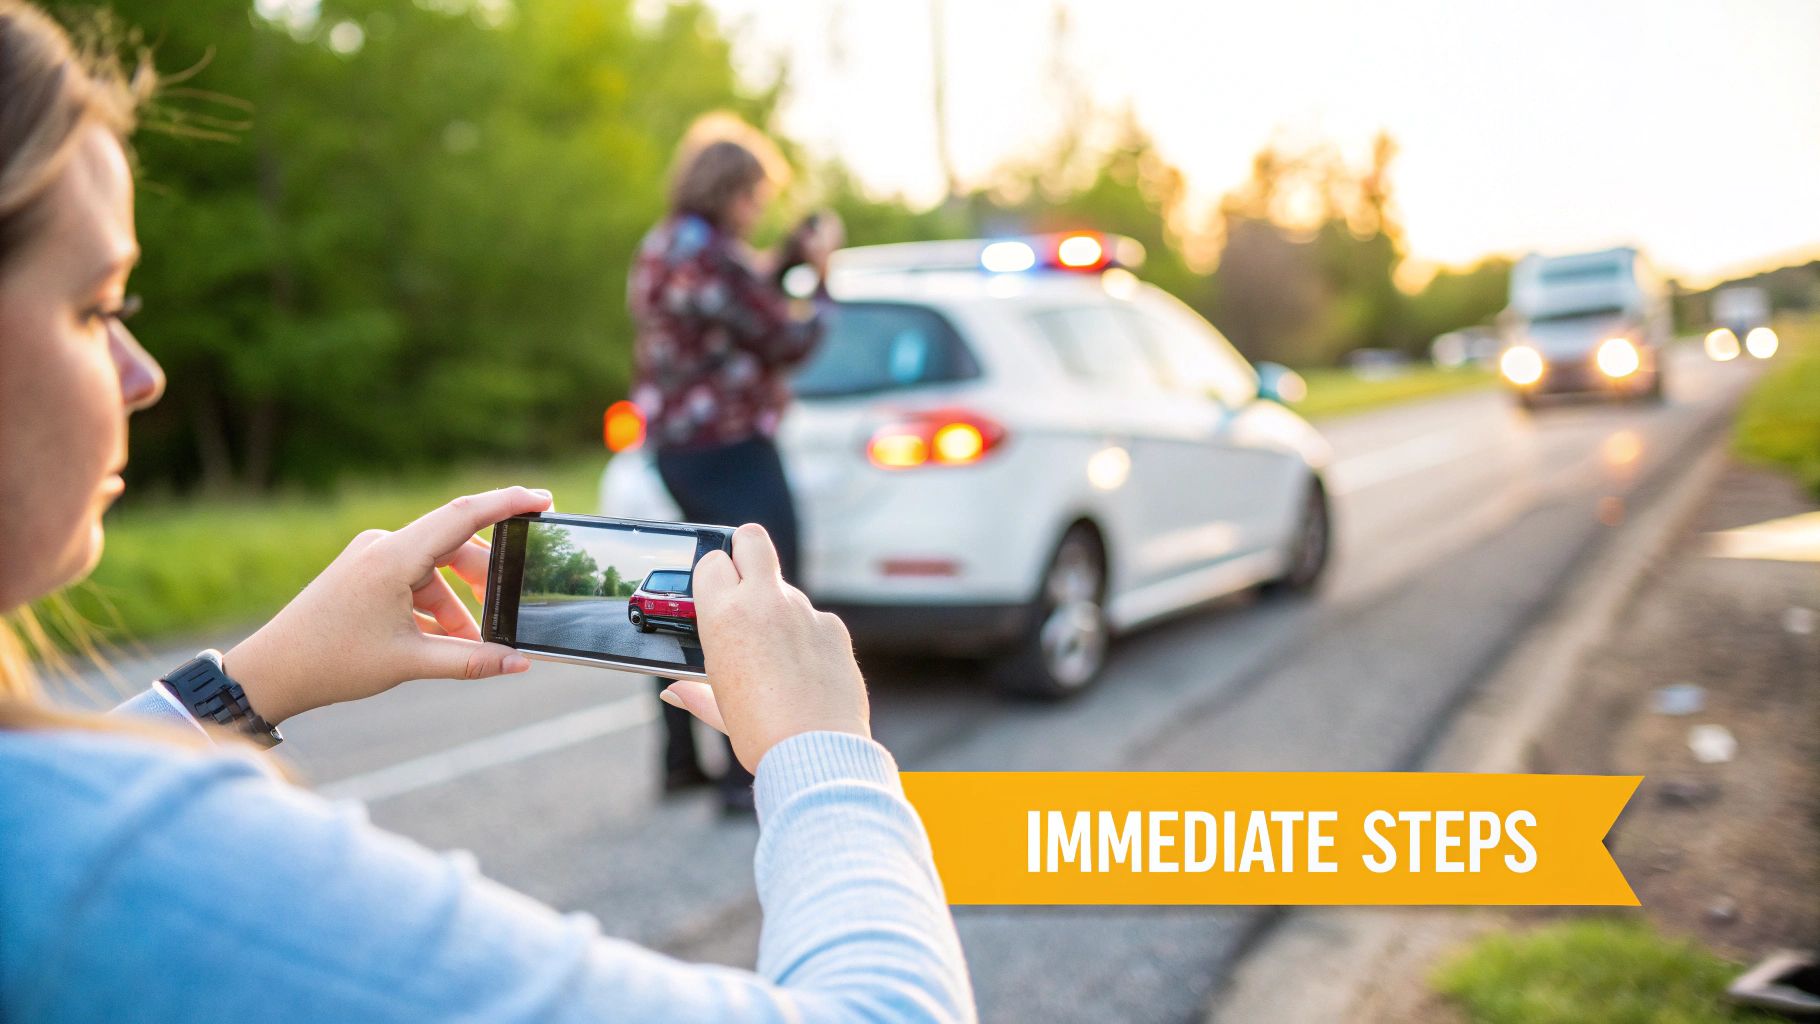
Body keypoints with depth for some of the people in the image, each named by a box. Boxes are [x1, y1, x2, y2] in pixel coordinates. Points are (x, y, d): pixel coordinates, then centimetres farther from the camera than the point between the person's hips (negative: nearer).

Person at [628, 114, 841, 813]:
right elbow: (789, 341, -15)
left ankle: (680, 761, 25)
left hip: (674, 446, 10)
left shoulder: (660, 249, 12)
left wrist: (788, 260, 11)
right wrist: (819, 275, -1)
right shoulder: (712, 259, -19)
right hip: (731, 452, -10)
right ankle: (750, 775, 1)